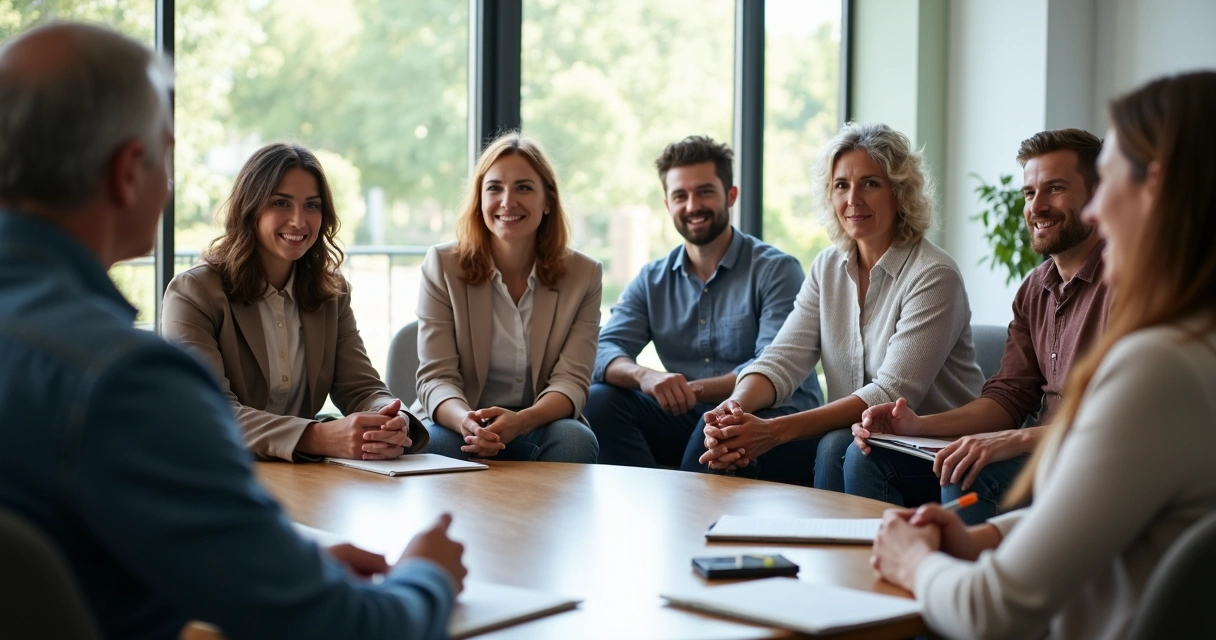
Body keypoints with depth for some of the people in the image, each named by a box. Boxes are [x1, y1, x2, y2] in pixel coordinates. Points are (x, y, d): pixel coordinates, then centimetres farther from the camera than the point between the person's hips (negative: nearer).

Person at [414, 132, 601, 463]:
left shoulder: (583, 275, 1)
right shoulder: (442, 265, -2)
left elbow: (571, 380, -8)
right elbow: (436, 377, -8)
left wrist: (521, 421, -31)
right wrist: (466, 422, -33)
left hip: (541, 425, 1)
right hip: (458, 426, -1)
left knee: (575, 440, -32)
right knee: (440, 443, -35)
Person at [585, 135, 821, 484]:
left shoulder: (777, 270, -4)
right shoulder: (652, 281, 10)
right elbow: (604, 351, -4)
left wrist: (694, 389, -30)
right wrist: (644, 376, -28)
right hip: (689, 418, 5)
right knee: (601, 400, -18)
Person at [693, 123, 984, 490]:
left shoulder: (933, 276, -13)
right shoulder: (827, 270, 8)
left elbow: (893, 393, -22)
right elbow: (782, 359, -2)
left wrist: (777, 430, -32)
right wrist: (735, 407, -26)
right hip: (850, 435, 5)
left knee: (838, 447, -34)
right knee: (736, 443, -17)